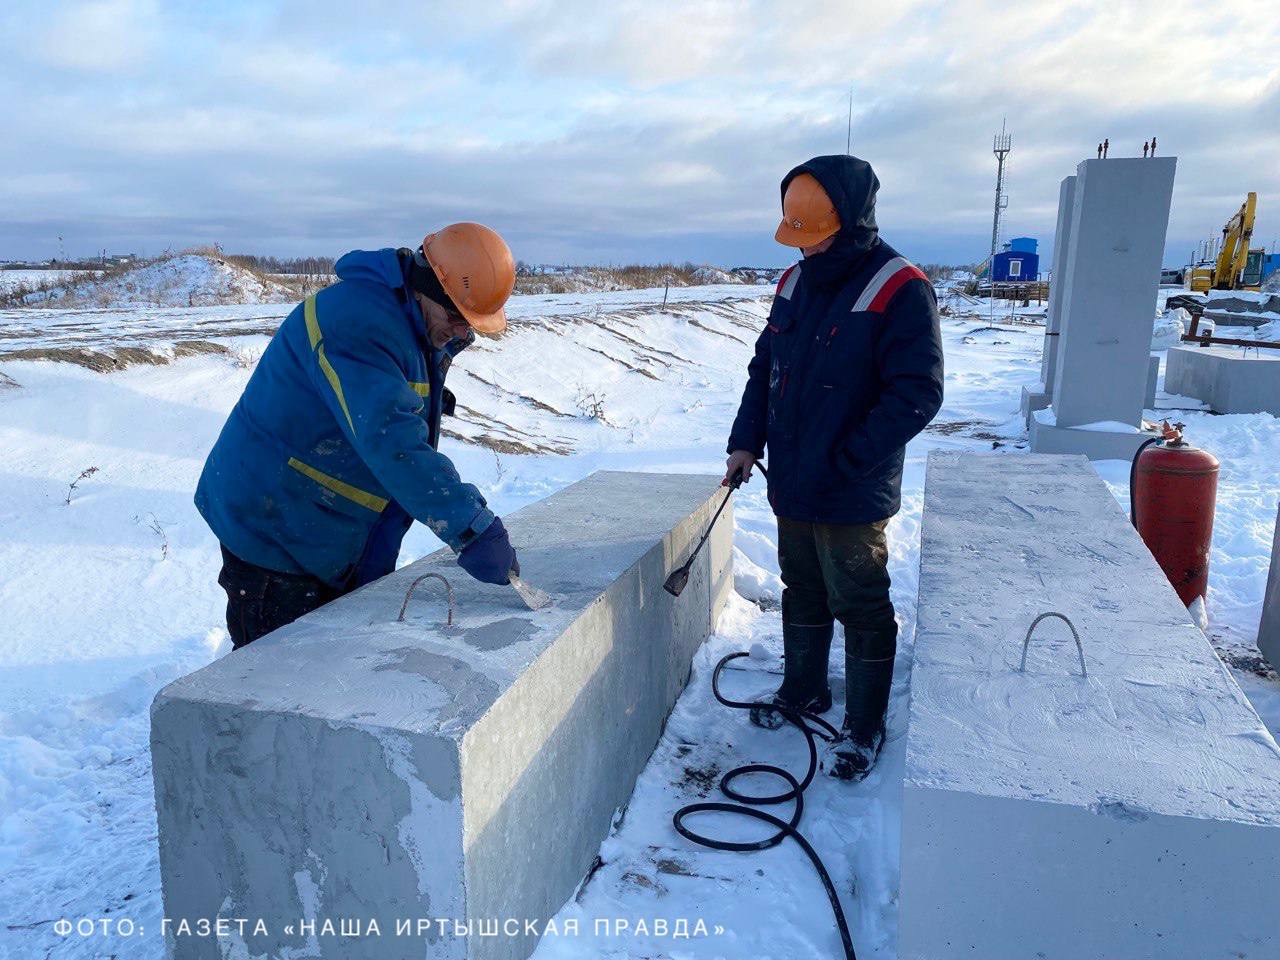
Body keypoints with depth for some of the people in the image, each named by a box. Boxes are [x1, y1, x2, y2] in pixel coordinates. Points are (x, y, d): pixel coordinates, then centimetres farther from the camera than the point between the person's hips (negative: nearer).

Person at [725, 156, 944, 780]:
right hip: (791, 486, 7)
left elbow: (915, 396, -19)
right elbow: (764, 368, 14)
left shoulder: (900, 291, -16)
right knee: (802, 593, 21)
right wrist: (746, 440, 4)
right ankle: (803, 690, 41)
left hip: (853, 496, -7)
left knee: (861, 610, 7)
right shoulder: (794, 283, 6)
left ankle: (863, 727, 24)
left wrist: (843, 465, -21)